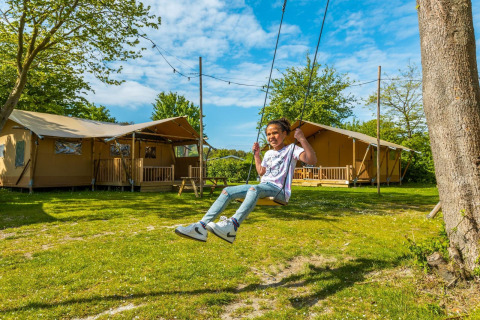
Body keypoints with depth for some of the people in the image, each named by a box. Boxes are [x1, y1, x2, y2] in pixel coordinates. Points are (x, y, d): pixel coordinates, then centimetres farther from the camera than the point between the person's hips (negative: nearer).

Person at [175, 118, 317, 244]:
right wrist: (256, 155, 26)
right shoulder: (269, 153, 23)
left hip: (279, 191, -7)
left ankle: (232, 226, -56)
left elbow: (312, 161, -13)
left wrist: (302, 139, -20)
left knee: (254, 189, -41)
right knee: (227, 191, -12)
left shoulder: (291, 149, 3)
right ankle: (202, 225, -21)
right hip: (263, 187, 7)